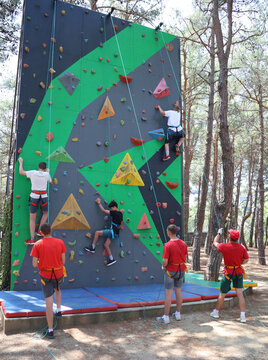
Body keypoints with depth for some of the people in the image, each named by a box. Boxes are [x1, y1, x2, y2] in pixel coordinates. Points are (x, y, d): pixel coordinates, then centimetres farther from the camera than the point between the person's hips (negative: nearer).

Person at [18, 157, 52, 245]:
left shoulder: (33, 173, -2)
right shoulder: (46, 174, 2)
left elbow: (21, 172, 10)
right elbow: (50, 182, 22)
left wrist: (21, 162, 24)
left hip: (34, 196, -1)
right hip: (44, 196, 1)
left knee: (32, 218, 7)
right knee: (45, 213, 28)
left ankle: (32, 239, 5)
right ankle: (39, 231, 20)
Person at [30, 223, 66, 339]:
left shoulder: (37, 244, -10)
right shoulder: (60, 242, -5)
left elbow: (34, 264, -9)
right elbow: (63, 261, 0)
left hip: (45, 276, -2)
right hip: (59, 274, 2)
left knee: (49, 302, 3)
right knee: (57, 288, 36)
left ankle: (50, 331, 10)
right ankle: (59, 310, 27)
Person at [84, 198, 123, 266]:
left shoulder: (114, 212, -12)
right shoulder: (120, 214, 13)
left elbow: (104, 210, -7)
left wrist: (99, 203, 4)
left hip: (113, 231, -9)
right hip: (115, 232, 9)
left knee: (97, 233, -6)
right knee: (106, 244, 12)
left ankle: (92, 248, 1)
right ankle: (111, 259, 12)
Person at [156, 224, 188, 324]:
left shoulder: (168, 245, -21)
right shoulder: (183, 243, -3)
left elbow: (165, 262, -20)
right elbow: (185, 258, 7)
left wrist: (163, 266, 1)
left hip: (170, 271, -6)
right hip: (181, 270, 6)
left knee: (168, 294, 2)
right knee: (178, 292, 17)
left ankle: (166, 317, 10)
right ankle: (178, 314, 28)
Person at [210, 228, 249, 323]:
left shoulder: (224, 247, -16)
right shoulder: (242, 247, -9)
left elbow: (215, 242, 6)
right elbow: (246, 260, 0)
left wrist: (219, 233, 21)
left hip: (228, 273, -2)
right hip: (239, 272, 2)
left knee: (222, 294, 10)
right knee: (240, 294, 5)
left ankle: (216, 312, 26)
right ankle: (242, 316, 1)